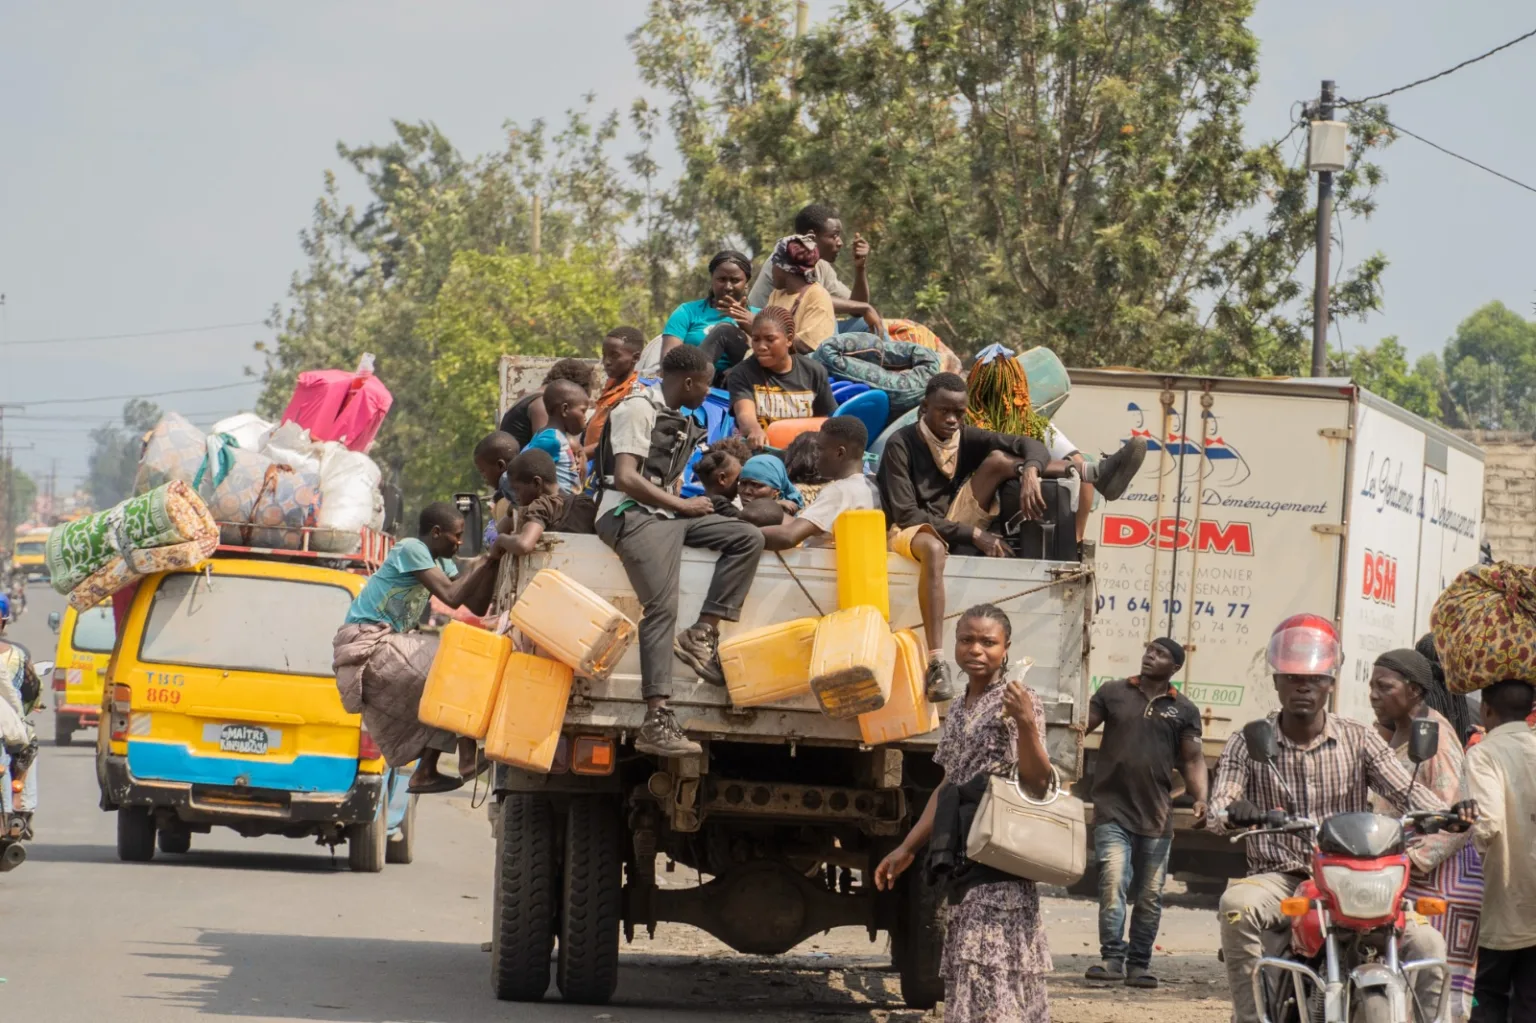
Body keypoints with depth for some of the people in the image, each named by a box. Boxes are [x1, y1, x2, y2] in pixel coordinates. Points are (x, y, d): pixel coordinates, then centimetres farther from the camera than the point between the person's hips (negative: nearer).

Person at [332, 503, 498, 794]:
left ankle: (426, 772, 9)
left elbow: (477, 606, 8)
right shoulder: (411, 549, -14)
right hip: (366, 644, -10)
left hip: (388, 644, 10)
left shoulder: (440, 562, 14)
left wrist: (492, 565, -4)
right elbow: (451, 596, -22)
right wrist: (485, 561, -15)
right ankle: (468, 756, -16)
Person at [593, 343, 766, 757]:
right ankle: (656, 722, -32)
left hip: (669, 512, 9)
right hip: (630, 514, -9)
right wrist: (682, 505, -9)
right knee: (662, 607, -24)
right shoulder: (638, 409, -6)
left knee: (747, 538, -7)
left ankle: (702, 634, -13)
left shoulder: (682, 424, 23)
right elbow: (626, 478, -15)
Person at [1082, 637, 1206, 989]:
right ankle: (1112, 958, -16)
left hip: (1156, 816, 2)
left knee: (1150, 895, 6)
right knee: (1113, 883, -16)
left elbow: (1193, 760, 7)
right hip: (1113, 810, -2)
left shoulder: (1184, 710, 8)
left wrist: (1200, 798, -7)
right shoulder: (1113, 693, 7)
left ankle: (1139, 963, 15)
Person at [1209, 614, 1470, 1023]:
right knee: (1237, 904, -36)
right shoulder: (1249, 743, 4)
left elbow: (1406, 790, -4)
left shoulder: (1358, 740, 6)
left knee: (1426, 943, -20)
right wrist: (1232, 813, -35)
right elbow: (1219, 806, -9)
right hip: (1279, 879, -1)